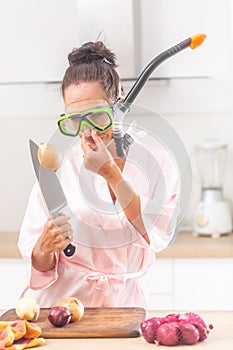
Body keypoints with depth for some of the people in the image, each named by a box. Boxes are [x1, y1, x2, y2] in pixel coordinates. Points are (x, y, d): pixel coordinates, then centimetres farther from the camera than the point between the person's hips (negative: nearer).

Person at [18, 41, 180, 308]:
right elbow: (38, 264, 1)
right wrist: (45, 249, -22)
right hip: (61, 298, -1)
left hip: (123, 302, 1)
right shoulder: (59, 165, 0)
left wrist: (111, 173, -10)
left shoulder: (157, 163, 4)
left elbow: (158, 236, -11)